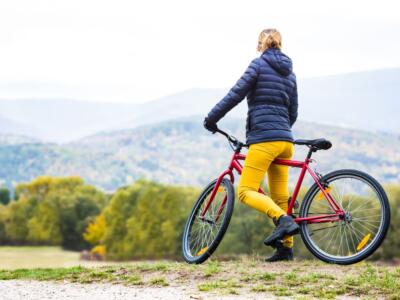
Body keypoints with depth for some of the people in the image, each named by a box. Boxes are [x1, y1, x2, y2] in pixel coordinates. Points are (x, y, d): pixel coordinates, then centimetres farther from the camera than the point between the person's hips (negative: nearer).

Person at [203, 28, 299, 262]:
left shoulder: (259, 64, -2)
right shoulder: (289, 73, 18)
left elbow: (236, 94, -8)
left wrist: (211, 118, 0)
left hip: (263, 138, -8)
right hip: (285, 140, 8)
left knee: (246, 192, -10)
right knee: (280, 197, 12)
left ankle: (283, 219, -28)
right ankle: (287, 246, 12)